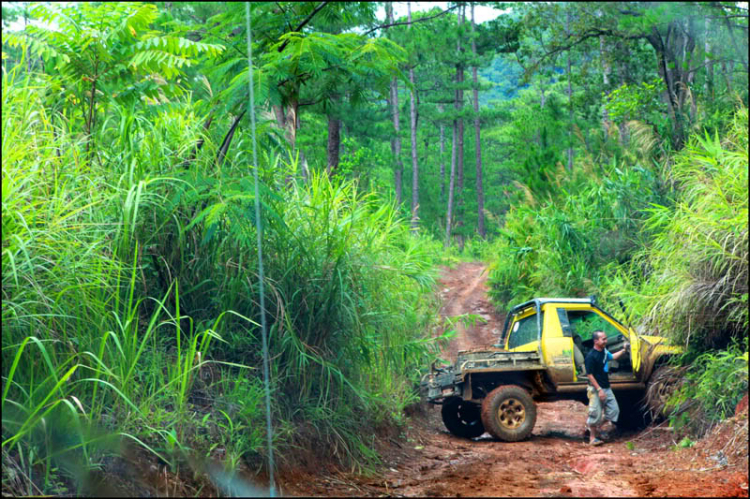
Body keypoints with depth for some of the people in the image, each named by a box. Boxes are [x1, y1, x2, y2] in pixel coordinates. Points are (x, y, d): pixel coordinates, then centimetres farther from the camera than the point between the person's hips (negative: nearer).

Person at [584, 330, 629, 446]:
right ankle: (593, 437, 9)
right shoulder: (591, 356, -19)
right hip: (596, 389, -9)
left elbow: (612, 357, 29)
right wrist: (599, 390, -22)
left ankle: (598, 427, 26)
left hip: (606, 388, 9)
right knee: (596, 413, -4)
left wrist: (624, 350, 15)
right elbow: (589, 375, -20)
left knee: (614, 410, 10)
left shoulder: (604, 351, 6)